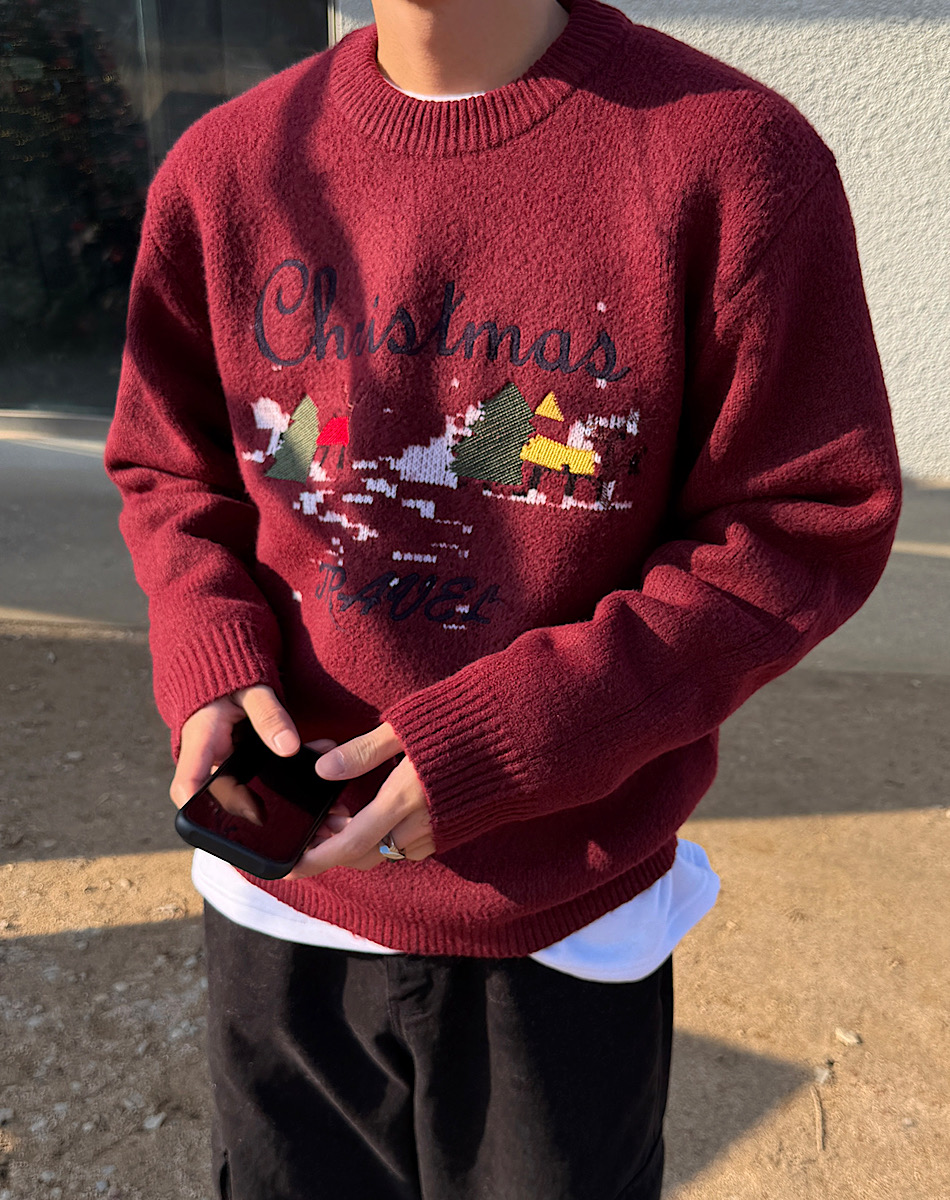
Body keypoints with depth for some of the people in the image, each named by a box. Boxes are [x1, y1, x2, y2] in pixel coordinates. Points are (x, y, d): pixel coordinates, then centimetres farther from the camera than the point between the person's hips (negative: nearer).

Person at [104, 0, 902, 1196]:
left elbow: (805, 525, -12)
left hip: (564, 927, -2)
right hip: (280, 888, 4)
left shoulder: (728, 153, -14)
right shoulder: (225, 165, -2)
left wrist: (502, 740, -21)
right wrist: (212, 661, -11)